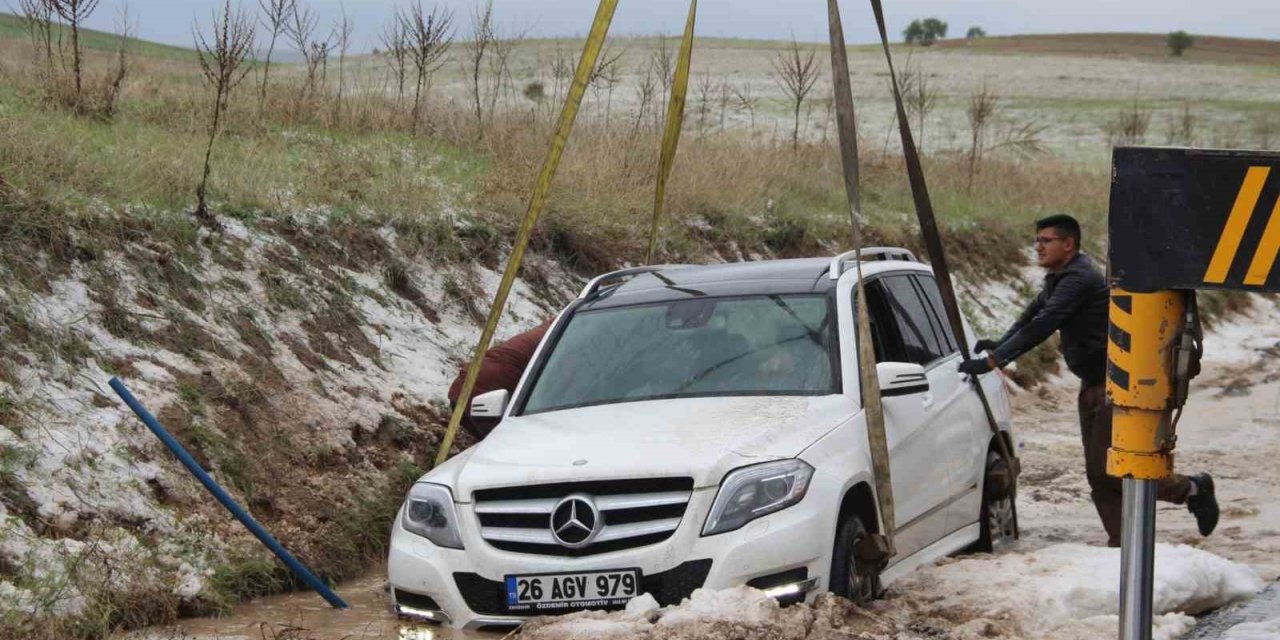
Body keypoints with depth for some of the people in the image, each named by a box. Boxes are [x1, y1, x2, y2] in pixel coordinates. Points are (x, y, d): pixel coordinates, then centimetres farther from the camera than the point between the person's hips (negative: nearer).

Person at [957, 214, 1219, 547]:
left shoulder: (1079, 279, -20)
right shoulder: (1058, 278, 13)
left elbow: (1043, 325, -29)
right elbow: (1032, 314, 24)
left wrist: (993, 360, -30)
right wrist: (999, 344, 6)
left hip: (1115, 382, -10)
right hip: (1093, 383, 10)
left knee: (1107, 467, -11)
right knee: (1098, 472, 7)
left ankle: (1191, 489, 6)